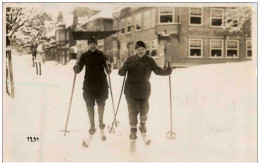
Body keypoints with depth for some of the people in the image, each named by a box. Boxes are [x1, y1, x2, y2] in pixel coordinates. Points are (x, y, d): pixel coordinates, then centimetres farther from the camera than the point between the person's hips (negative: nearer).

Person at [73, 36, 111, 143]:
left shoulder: (101, 55, 4)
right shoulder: (84, 56, 4)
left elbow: (107, 67, 3)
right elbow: (79, 69, 0)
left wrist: (108, 69, -20)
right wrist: (76, 69, -22)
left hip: (101, 83, 0)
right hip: (89, 84, 0)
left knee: (101, 104, 4)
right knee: (90, 105, 2)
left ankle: (101, 124, 25)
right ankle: (92, 127, 14)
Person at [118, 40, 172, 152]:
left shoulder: (149, 61, -3)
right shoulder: (130, 60, -7)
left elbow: (158, 71, -1)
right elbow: (121, 73, -12)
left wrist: (167, 71, -20)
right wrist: (124, 68, -34)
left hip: (145, 92, 2)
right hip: (131, 92, -2)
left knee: (144, 113, 15)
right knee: (133, 113, 0)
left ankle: (143, 133, 41)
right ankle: (132, 139, 10)